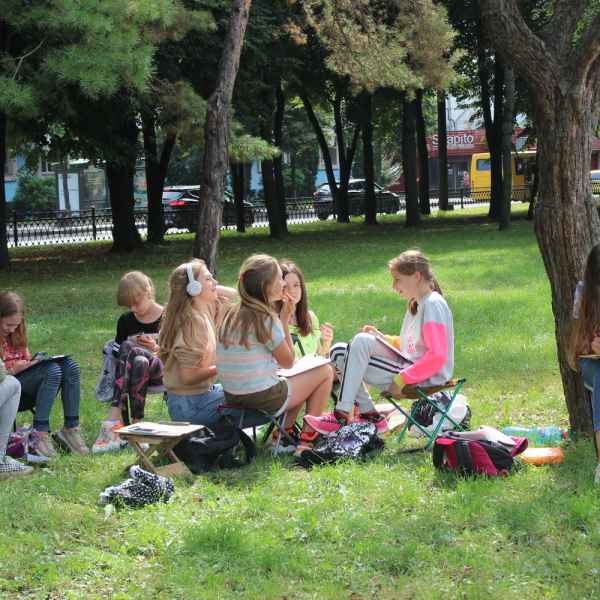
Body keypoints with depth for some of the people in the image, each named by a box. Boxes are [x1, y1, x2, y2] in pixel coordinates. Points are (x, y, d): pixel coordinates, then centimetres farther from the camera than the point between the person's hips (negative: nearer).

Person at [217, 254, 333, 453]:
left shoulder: (232, 315, 6)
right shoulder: (266, 319, -17)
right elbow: (287, 362, -5)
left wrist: (281, 319, 12)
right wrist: (285, 320, -3)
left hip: (233, 397, 8)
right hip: (263, 398, -8)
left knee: (296, 380, 32)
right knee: (325, 371, 10)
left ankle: (286, 435, 23)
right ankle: (306, 439, 14)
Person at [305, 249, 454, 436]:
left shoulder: (433, 305, -13)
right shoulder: (416, 305, 17)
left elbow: (438, 356, -21)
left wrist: (402, 379, -21)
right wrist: (382, 338, 8)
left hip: (426, 378, -10)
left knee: (362, 342, -23)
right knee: (339, 352, 3)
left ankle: (342, 415, -19)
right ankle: (369, 414, -2)